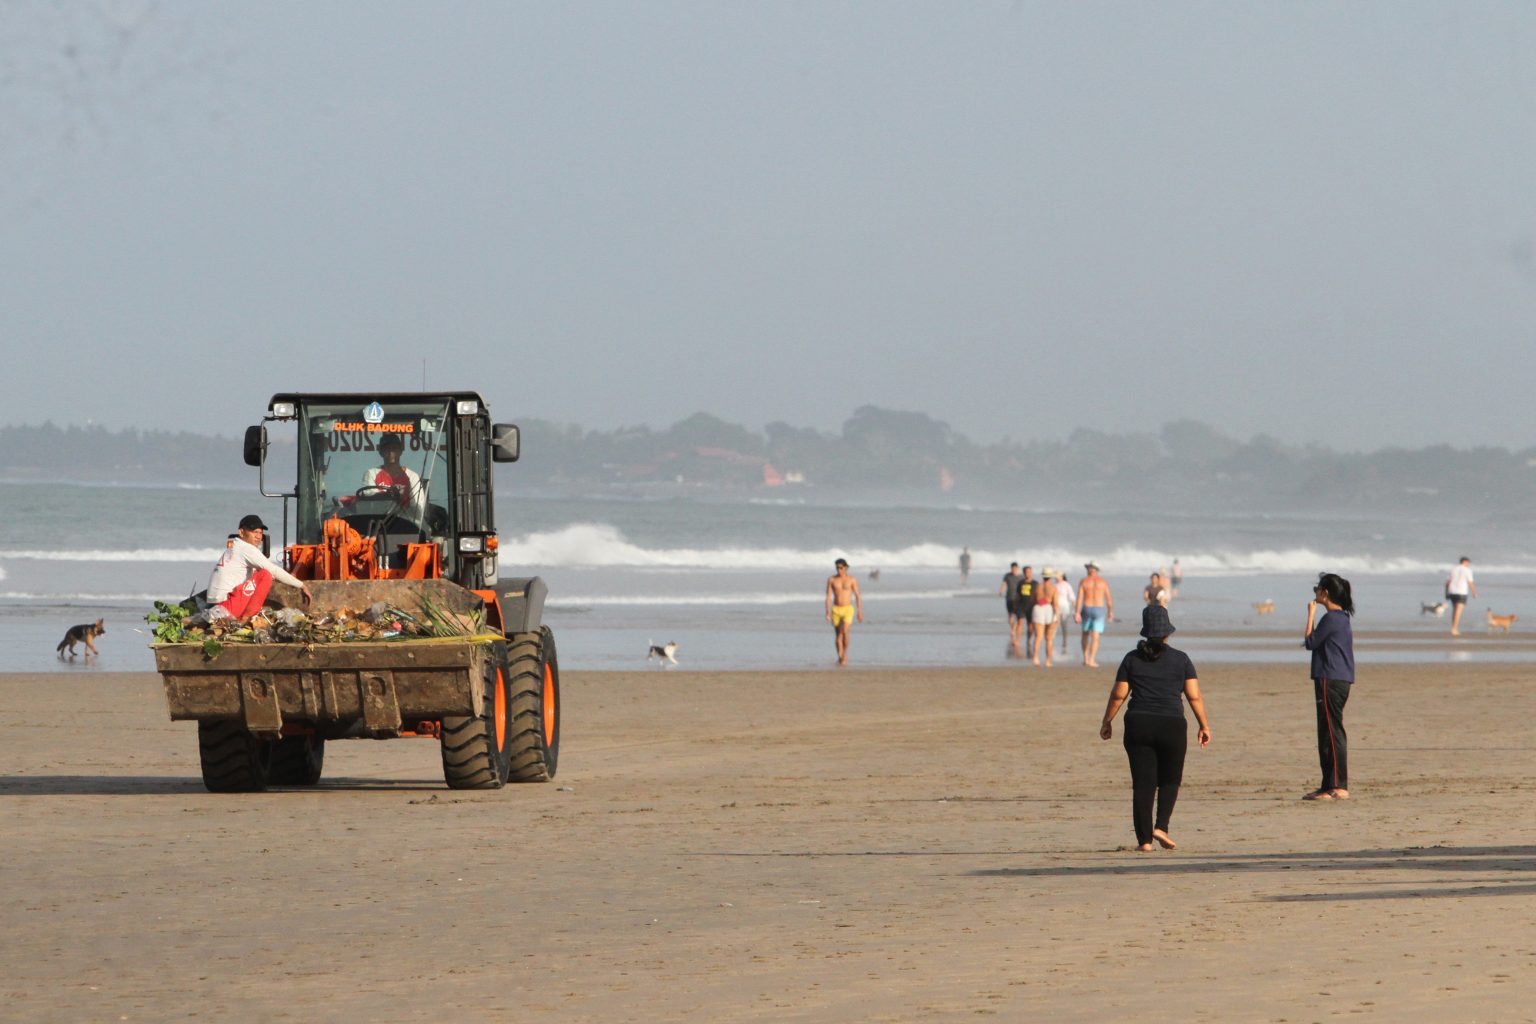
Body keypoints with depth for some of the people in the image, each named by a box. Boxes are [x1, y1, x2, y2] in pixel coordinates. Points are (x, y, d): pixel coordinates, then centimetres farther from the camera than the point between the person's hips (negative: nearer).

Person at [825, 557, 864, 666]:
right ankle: (840, 658, 14)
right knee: (838, 635, 4)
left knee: (845, 631, -21)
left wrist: (860, 612, -2)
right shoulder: (832, 580, 2)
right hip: (836, 609, 2)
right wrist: (828, 612, -8)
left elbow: (857, 596, 2)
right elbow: (828, 597, 0)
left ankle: (845, 654, -4)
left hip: (848, 609, -2)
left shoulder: (852, 580, -1)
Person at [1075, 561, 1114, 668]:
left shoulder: (1084, 581, 0)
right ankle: (1091, 660, -12)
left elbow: (1079, 598, -8)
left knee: (1085, 634, 19)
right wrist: (1110, 612, 11)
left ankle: (1085, 658, 17)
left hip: (1086, 608, 1)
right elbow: (1109, 598, 1)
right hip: (1099, 609, -1)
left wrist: (1077, 613, -11)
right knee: (1095, 637, -2)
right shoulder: (1103, 582, 1)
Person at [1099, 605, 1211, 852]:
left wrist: (1107, 722, 16)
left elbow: (1118, 695, 3)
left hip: (1138, 726, 1)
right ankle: (1161, 827, -3)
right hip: (1172, 726, -1)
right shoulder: (1181, 660, 1)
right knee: (1170, 780, 15)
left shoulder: (1132, 659, 3)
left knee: (1143, 784, 3)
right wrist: (1204, 726, 8)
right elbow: (1194, 696, -1)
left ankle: (1144, 839, 0)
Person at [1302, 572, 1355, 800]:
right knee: (1329, 734, 14)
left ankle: (1338, 786, -12)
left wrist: (1311, 615, -5)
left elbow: (1310, 642, -9)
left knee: (1332, 733, -10)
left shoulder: (1331, 619, -14)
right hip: (1342, 680, 10)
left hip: (1330, 681, -10)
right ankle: (1330, 785, 17)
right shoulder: (1343, 618, 17)